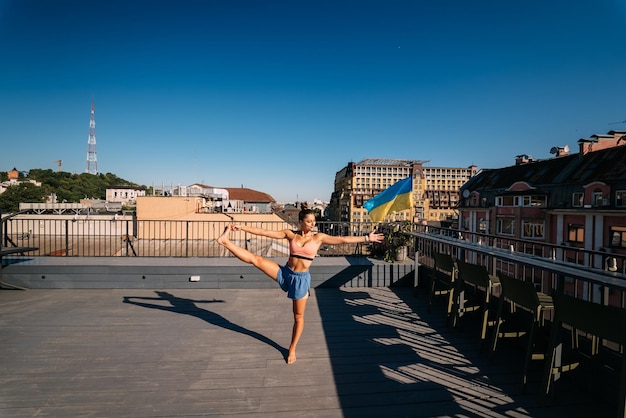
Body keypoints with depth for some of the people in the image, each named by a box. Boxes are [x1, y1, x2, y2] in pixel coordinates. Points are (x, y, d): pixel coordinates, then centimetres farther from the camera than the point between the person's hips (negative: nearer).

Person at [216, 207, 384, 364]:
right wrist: (242, 227, -8)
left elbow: (344, 239, -6)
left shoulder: (319, 237, -5)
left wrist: (367, 238, -9)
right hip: (285, 273, 1)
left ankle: (292, 349, 28)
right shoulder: (290, 234, -2)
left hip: (301, 278, -1)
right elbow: (265, 232, -4)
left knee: (298, 316, 9)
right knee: (255, 259, -14)